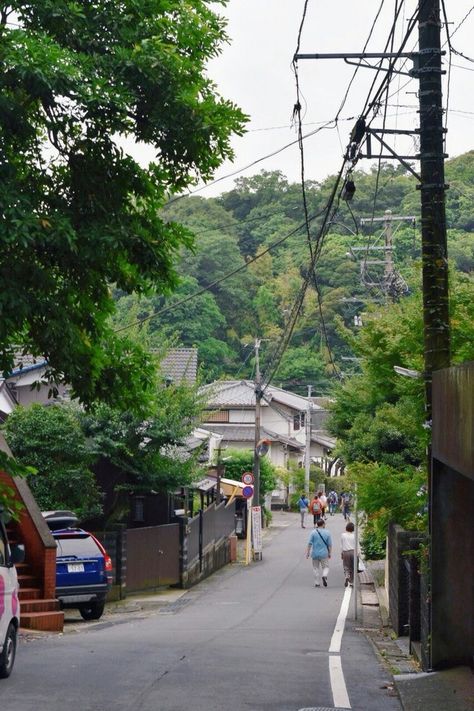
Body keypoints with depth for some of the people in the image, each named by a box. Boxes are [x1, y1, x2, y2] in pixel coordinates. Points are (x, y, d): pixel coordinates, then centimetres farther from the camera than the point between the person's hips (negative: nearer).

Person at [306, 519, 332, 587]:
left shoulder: (313, 532, -4)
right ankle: (324, 576, -18)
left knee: (316, 568, 12)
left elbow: (310, 543, -6)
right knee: (325, 567, 11)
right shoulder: (327, 533, -3)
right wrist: (329, 553, 9)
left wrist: (308, 552, 1)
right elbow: (330, 545, -1)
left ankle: (317, 583, 11)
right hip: (324, 553, -1)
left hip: (315, 553, 1)